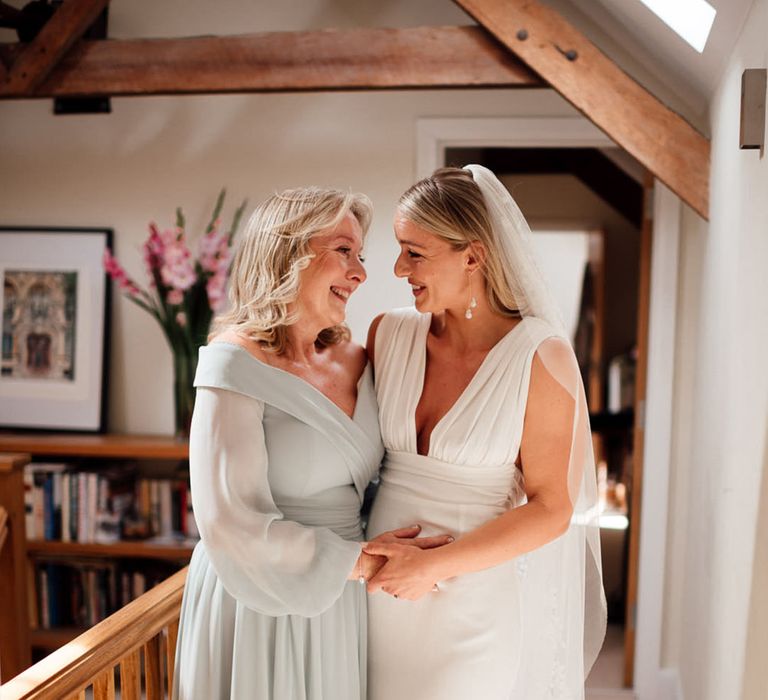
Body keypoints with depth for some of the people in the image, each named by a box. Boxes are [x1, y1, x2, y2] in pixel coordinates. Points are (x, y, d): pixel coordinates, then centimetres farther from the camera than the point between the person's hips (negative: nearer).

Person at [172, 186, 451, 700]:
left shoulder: (355, 362, 2)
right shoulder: (237, 363, -16)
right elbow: (233, 526, -21)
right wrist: (359, 561, -16)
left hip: (338, 601, 6)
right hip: (261, 605, -6)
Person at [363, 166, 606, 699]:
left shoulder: (541, 357, -14)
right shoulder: (389, 334, -2)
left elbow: (552, 509, -12)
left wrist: (436, 565, -16)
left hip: (479, 600, -3)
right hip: (385, 589, 4)